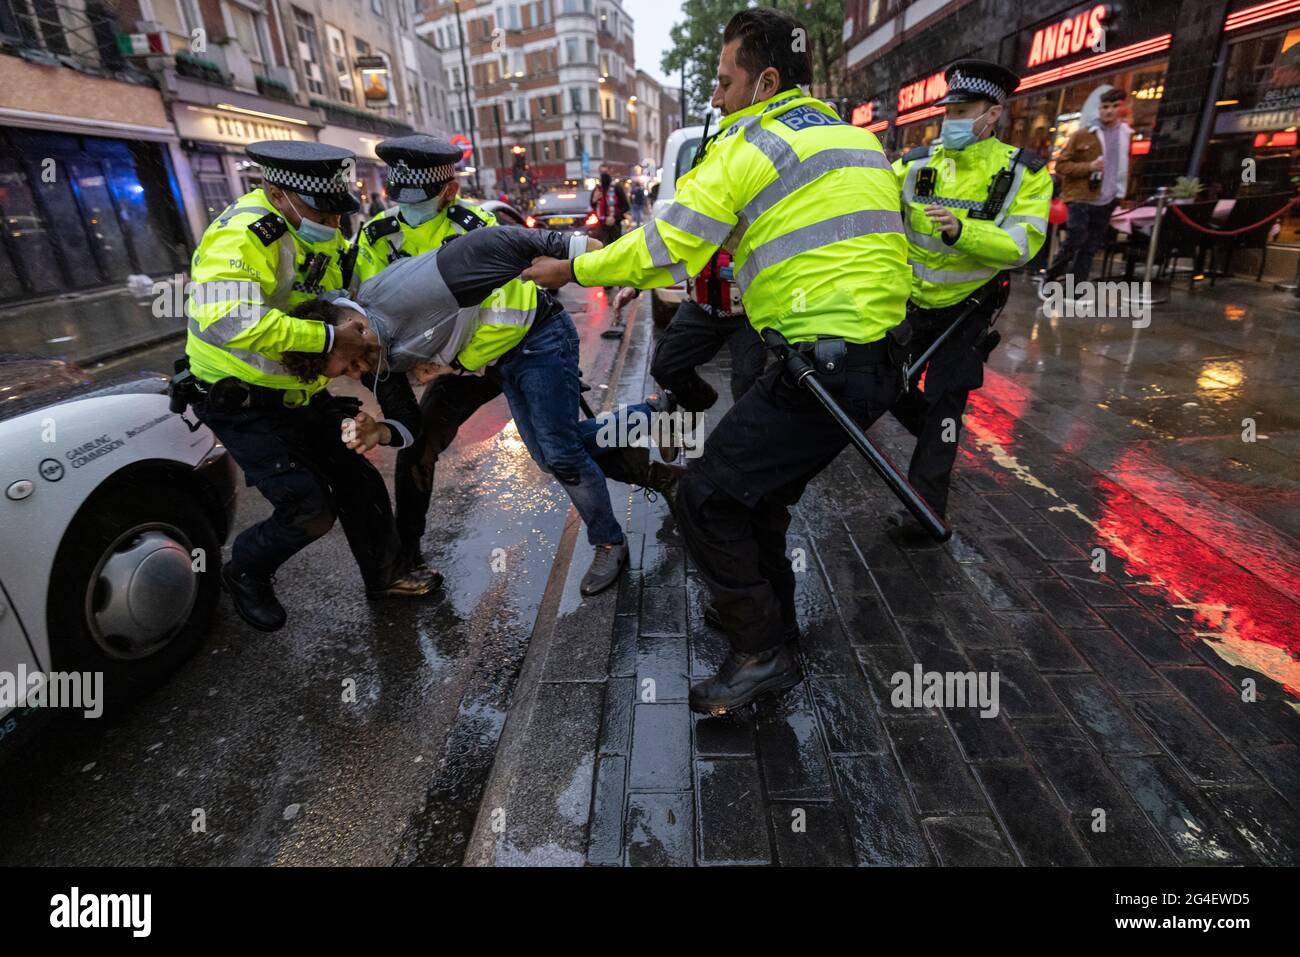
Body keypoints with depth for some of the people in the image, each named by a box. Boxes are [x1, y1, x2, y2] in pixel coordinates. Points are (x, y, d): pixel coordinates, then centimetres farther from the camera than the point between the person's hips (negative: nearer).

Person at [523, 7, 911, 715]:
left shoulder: (747, 145, -5)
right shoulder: (855, 136, 21)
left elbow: (665, 246, -6)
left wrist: (571, 270, 7)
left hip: (822, 362, -9)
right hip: (879, 360, 9)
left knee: (705, 496, -4)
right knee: (757, 483, 22)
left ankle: (763, 651, 7)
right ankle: (769, 607, 38)